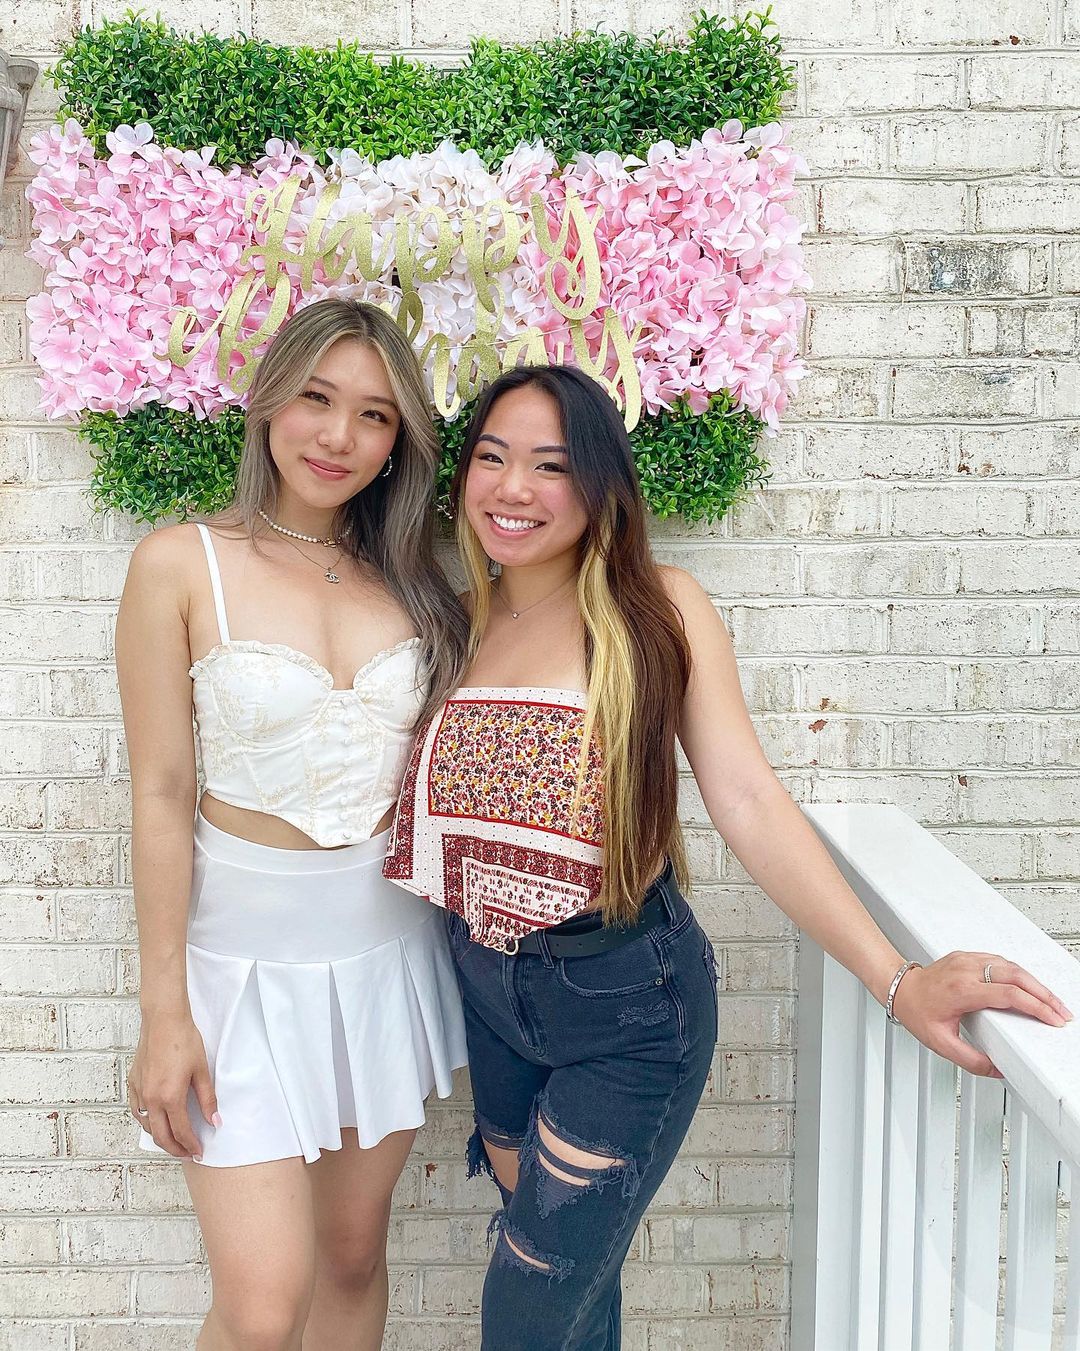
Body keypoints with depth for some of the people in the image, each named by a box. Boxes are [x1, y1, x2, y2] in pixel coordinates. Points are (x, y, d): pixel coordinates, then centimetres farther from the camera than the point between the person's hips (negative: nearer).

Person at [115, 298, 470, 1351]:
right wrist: (164, 1009, -8)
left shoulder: (409, 578, 3)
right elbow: (161, 795, -9)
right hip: (248, 952, -4)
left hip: (390, 943, 4)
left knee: (353, 1250, 16)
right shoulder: (181, 565, -9)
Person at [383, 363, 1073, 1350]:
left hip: (627, 1003, -4)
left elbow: (746, 799, -18)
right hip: (487, 983, 5)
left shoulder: (657, 611, -12)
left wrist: (897, 979, -26)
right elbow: (430, 816, 9)